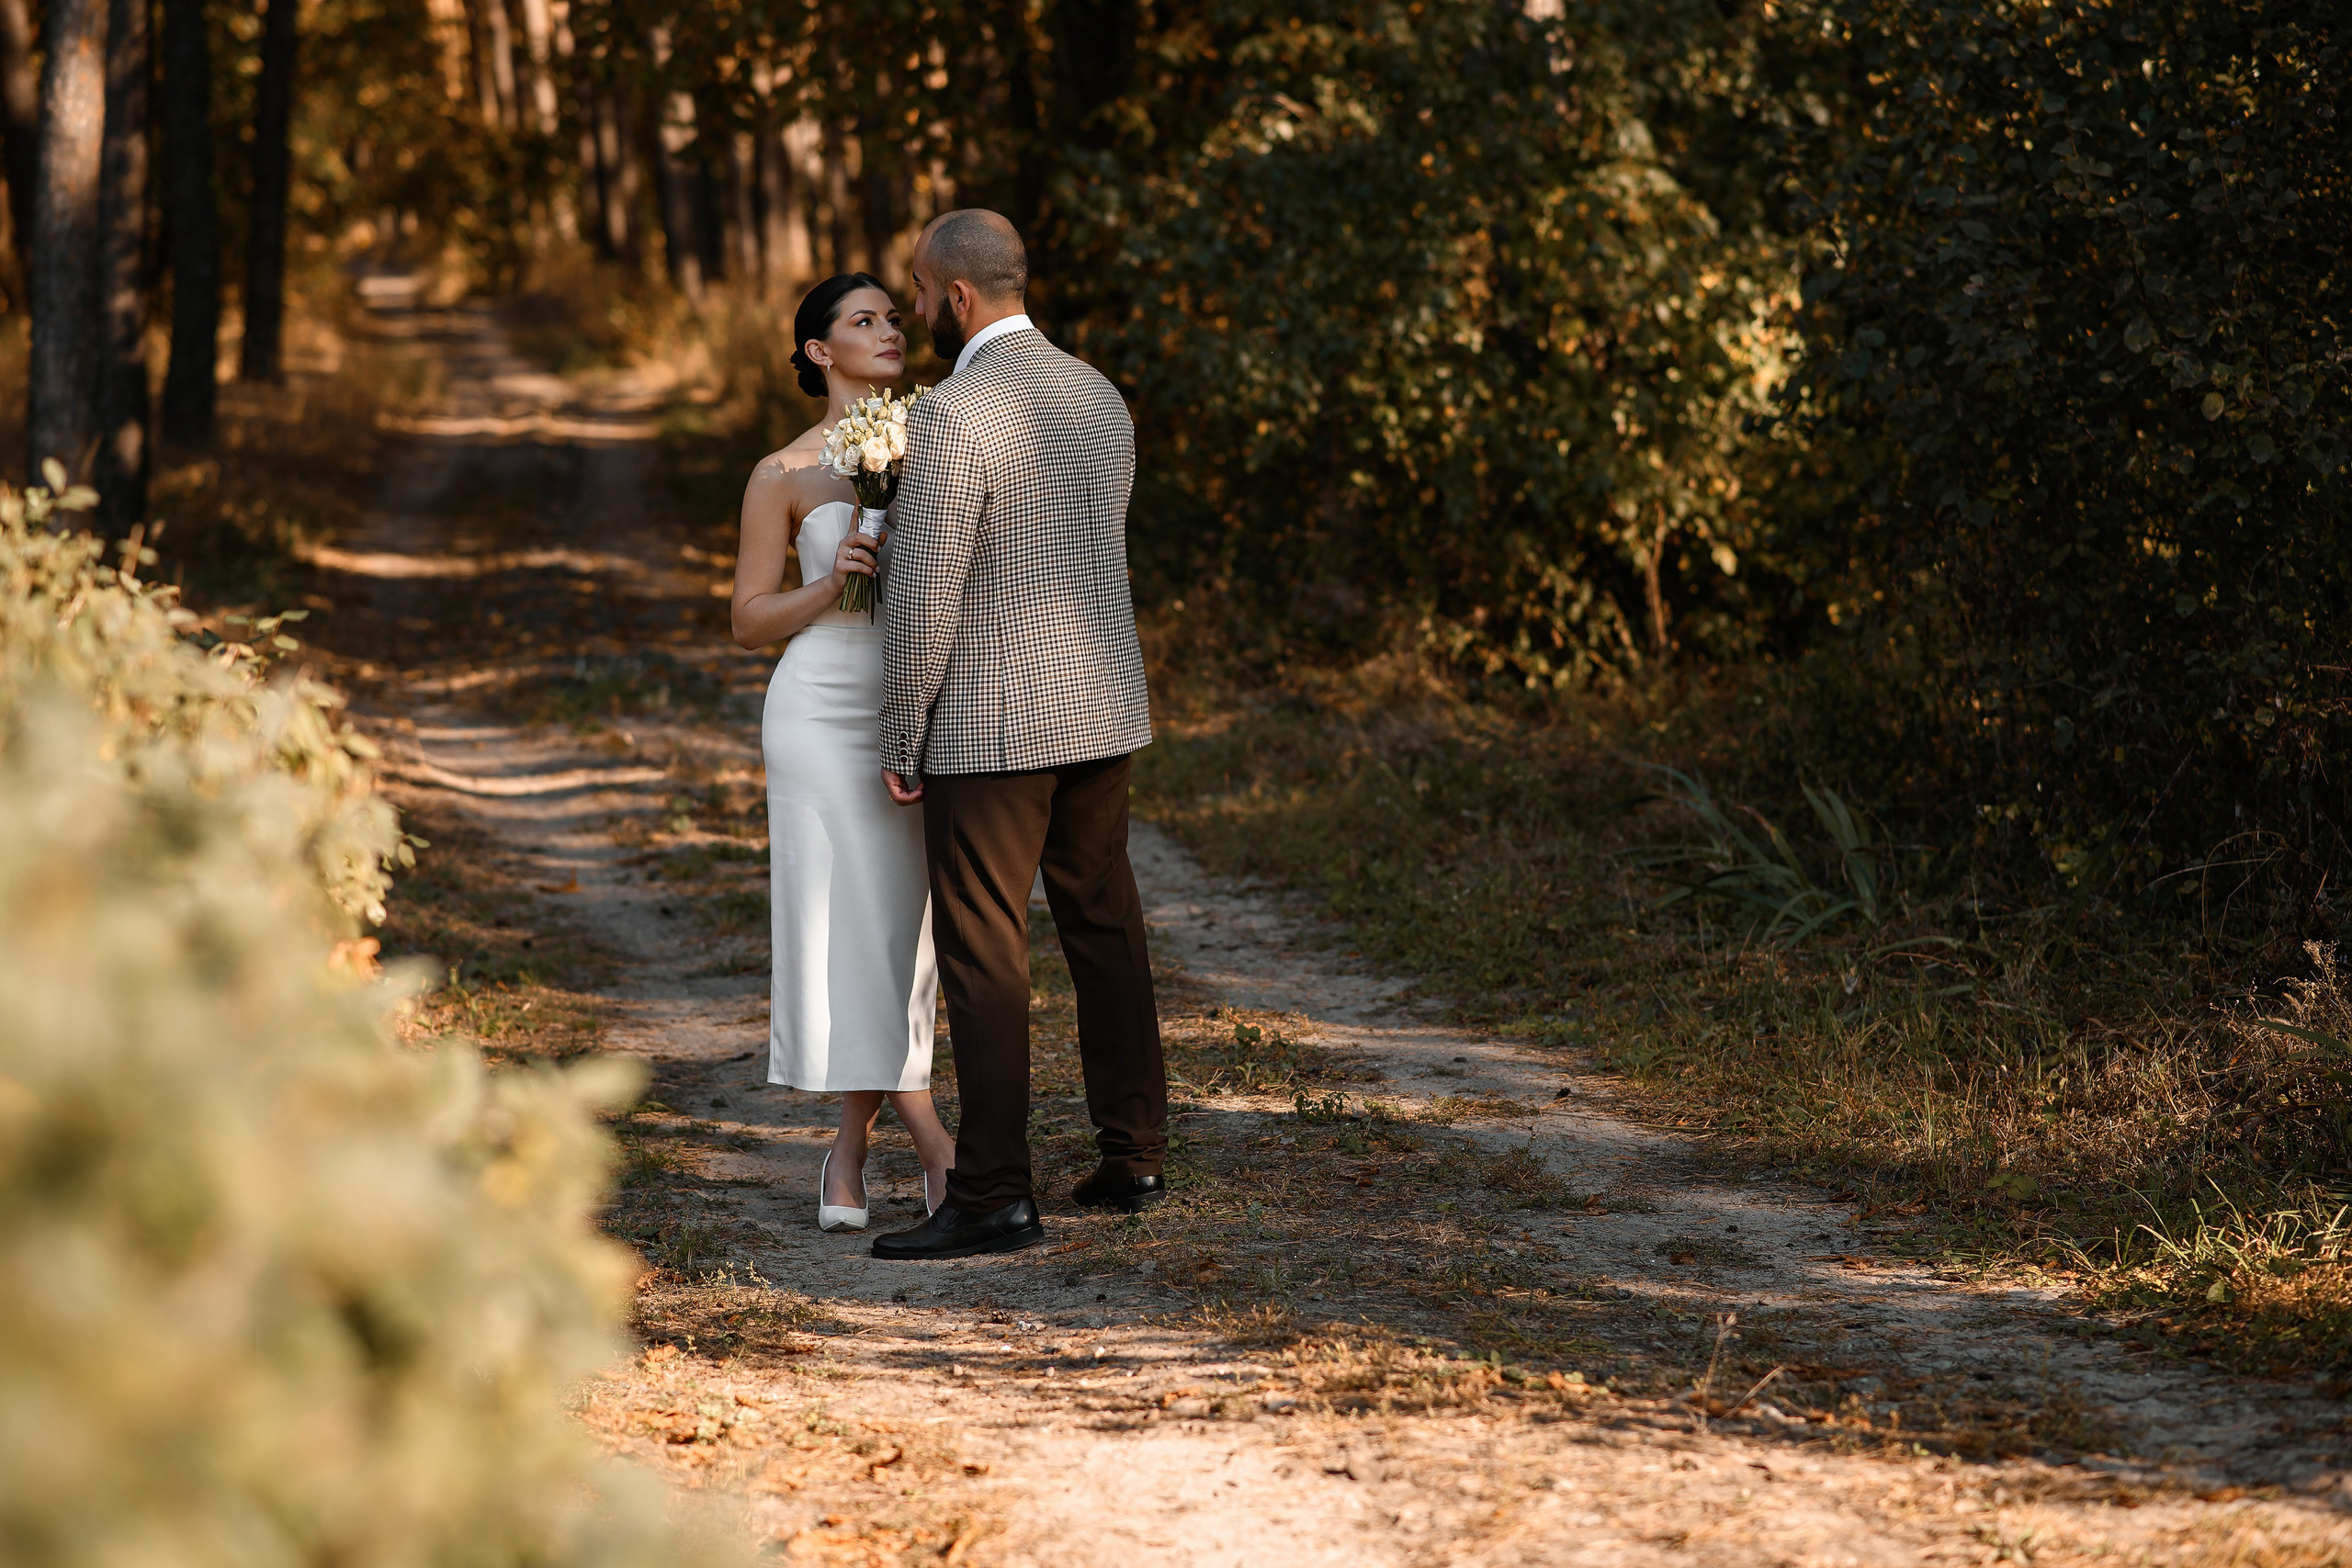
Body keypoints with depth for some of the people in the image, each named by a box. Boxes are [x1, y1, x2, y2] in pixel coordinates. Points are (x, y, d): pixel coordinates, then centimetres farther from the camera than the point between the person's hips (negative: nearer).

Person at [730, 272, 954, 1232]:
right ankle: (932, 1143, -4)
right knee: (853, 923, -9)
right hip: (824, 711, -3)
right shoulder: (783, 476, -1)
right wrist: (835, 583, -15)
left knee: (900, 927, 2)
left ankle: (850, 1150, 12)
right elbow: (751, 621, 1)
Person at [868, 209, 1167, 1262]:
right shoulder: (1099, 396, 8)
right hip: (1100, 710, 8)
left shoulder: (952, 417, -18)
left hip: (987, 723, -8)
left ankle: (993, 1197, -4)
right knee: (1104, 929, 15)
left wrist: (900, 743, -9)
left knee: (982, 954, -4)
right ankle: (1132, 1159, 22)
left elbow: (923, 596, -19)